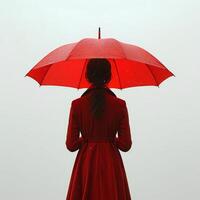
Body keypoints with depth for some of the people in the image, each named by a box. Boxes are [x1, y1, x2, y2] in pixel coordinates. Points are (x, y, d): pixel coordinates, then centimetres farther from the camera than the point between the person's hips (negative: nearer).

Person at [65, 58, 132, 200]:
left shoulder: (77, 105, -7)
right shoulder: (119, 105, -7)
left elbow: (71, 145, -6)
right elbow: (125, 145, -7)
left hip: (86, 163, 0)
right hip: (111, 164, 0)